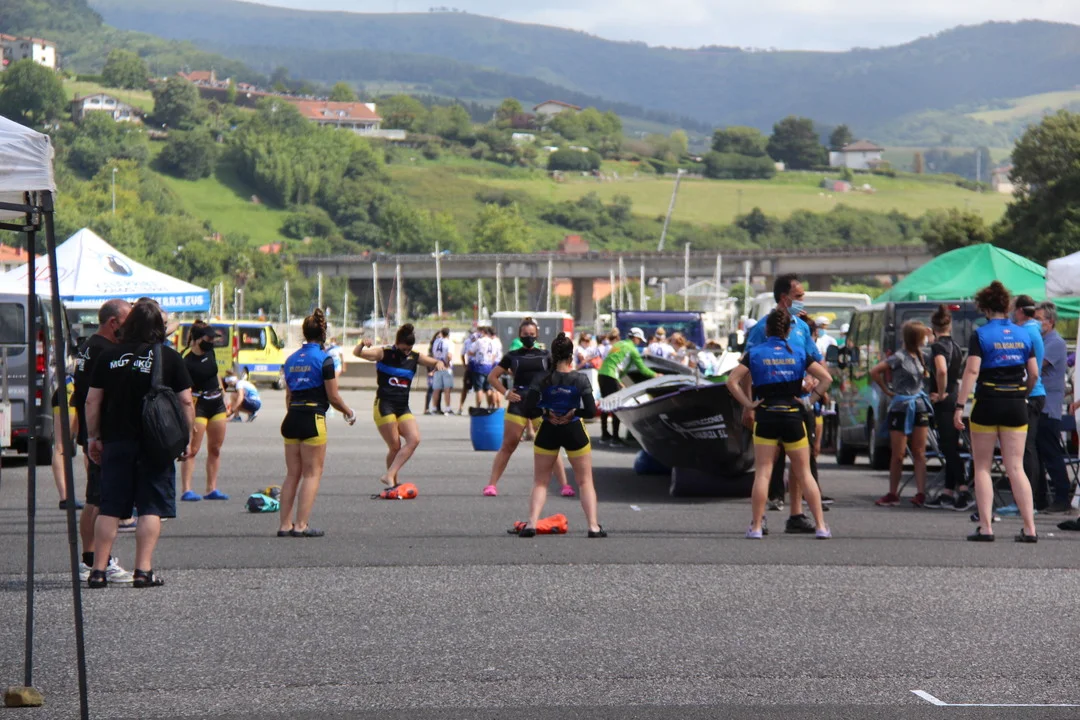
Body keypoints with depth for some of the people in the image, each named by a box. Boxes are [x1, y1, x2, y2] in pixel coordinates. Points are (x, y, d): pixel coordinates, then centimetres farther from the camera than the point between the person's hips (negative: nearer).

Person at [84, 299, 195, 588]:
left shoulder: (109, 356, 3)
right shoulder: (169, 358, -3)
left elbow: (92, 401, 4)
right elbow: (185, 402, -5)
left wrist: (93, 437, 11)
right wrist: (187, 438, 4)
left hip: (116, 442, 2)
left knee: (109, 508, 7)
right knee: (151, 508, 3)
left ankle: (98, 570, 6)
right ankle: (144, 570, -3)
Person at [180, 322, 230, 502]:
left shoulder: (210, 353, 5)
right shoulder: (187, 362, -18)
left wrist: (225, 402, 20)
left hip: (217, 405, 8)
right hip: (199, 407, -8)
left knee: (215, 448, 9)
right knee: (192, 449, -9)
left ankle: (212, 489, 14)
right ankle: (187, 490, -12)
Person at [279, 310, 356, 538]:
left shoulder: (291, 359, 10)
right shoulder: (324, 359, -9)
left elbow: (288, 396, 14)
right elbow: (333, 397, -7)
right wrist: (348, 412, 9)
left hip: (292, 418, 6)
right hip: (313, 419, -6)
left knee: (292, 474, 11)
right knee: (312, 473, 1)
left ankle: (285, 524, 10)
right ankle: (301, 525, -3)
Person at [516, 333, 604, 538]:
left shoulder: (542, 380, -8)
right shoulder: (581, 380, -9)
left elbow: (528, 408, -15)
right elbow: (591, 411, -15)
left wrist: (547, 412, -1)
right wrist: (573, 413, -1)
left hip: (548, 432, 1)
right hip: (574, 431, 0)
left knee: (540, 482, 12)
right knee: (585, 482, 11)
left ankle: (531, 524, -2)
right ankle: (594, 526, 3)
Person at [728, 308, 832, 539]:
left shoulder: (755, 353, 2)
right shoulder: (799, 352, 5)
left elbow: (732, 381, -8)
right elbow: (826, 378, 0)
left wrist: (748, 403, -4)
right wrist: (810, 399, 3)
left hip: (765, 418, -1)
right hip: (793, 416, 1)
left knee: (762, 474, 1)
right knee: (804, 474, 8)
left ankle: (756, 527, -4)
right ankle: (821, 526, 5)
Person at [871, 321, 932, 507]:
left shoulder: (922, 357, 8)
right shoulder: (900, 357, -10)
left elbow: (925, 375, 23)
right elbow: (874, 372, -12)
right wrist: (887, 391, -6)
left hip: (920, 407, 5)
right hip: (901, 408, -5)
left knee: (919, 453, 0)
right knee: (898, 455, 1)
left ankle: (920, 493, -3)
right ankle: (892, 495, 10)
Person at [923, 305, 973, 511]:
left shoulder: (938, 346, -13)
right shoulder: (955, 346, 14)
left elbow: (941, 371, -30)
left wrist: (941, 393, -19)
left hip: (944, 401, -9)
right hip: (955, 398, 9)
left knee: (949, 447, -10)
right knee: (950, 447, 13)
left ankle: (964, 492, -18)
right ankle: (948, 493, 18)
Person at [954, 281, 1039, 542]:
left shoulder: (981, 335, -7)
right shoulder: (1023, 334, 6)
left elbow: (972, 371, -15)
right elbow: (1034, 373, 7)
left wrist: (959, 406, -16)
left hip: (987, 405, -4)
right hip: (1016, 406, 4)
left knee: (982, 467, 6)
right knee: (1016, 468, 6)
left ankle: (985, 527, 0)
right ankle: (1029, 528, -1)